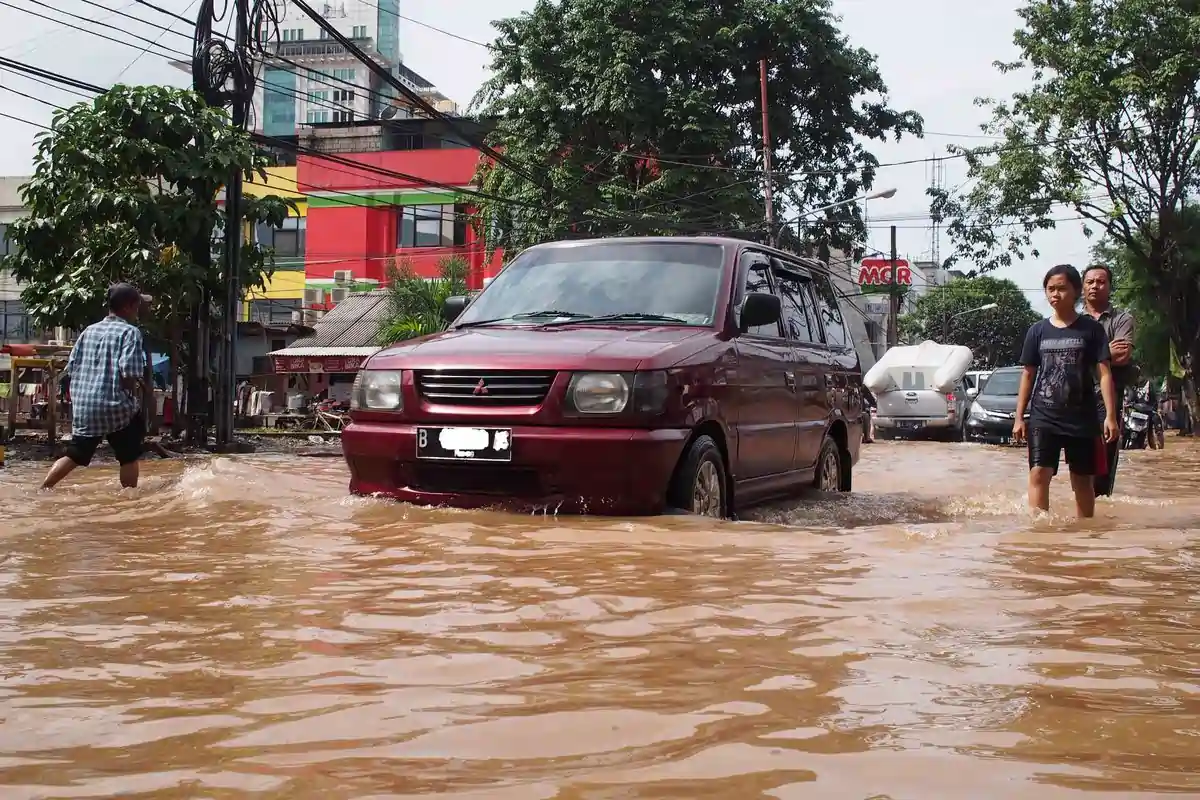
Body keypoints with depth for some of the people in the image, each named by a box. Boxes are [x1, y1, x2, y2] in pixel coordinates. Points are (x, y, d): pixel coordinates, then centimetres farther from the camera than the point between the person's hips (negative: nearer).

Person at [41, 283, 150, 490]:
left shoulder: (89, 331, 11)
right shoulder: (130, 332, -8)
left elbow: (71, 368, 11)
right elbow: (129, 373, -18)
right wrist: (136, 394, 0)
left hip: (84, 406, 6)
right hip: (116, 405, -6)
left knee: (75, 456, 16)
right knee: (129, 457, 9)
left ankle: (42, 490, 11)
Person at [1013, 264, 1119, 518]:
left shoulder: (1091, 329, 0)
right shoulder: (1037, 330, 6)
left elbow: (1104, 373, -3)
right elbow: (1028, 375, 10)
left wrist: (1110, 415, -10)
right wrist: (1019, 417, 6)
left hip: (1082, 418, -1)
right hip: (1043, 416, 1)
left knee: (1083, 480, 8)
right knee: (1039, 474, -12)